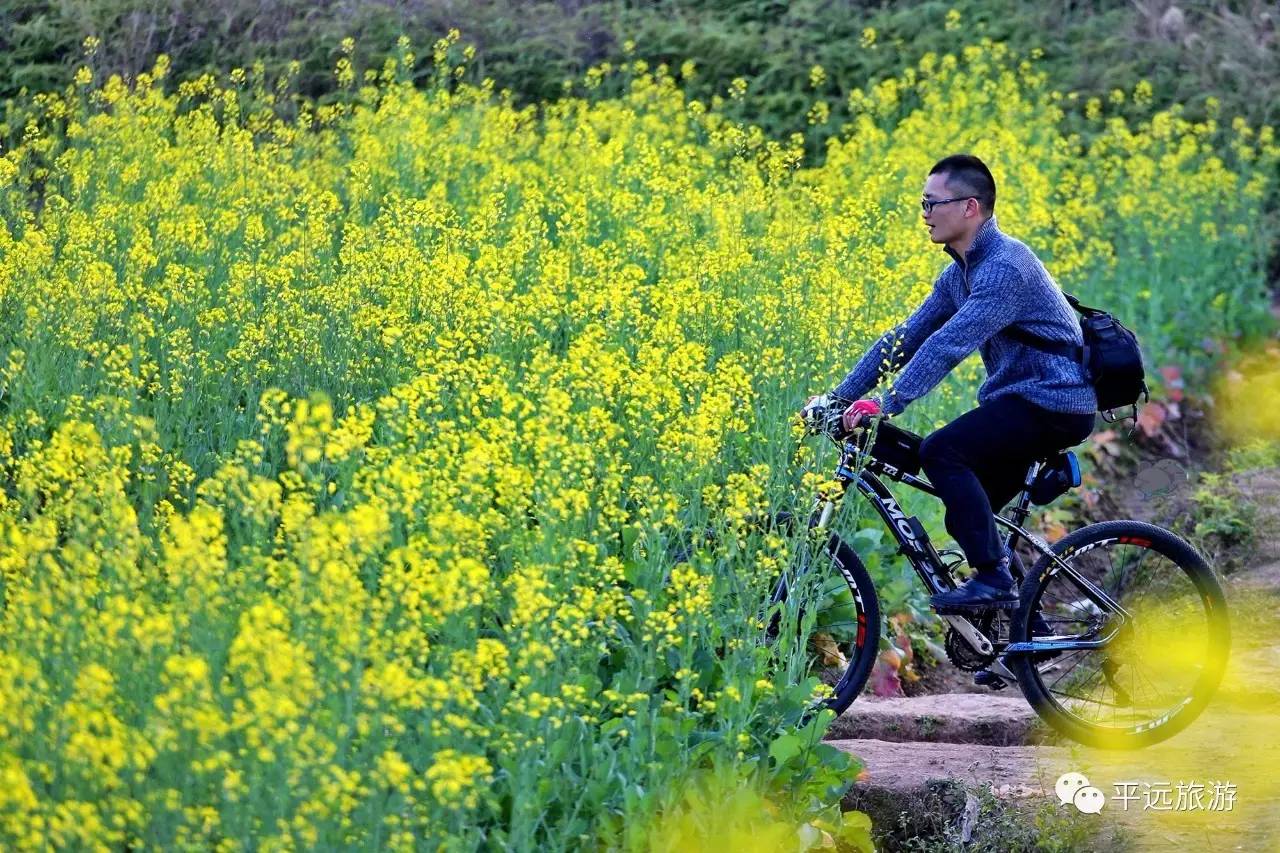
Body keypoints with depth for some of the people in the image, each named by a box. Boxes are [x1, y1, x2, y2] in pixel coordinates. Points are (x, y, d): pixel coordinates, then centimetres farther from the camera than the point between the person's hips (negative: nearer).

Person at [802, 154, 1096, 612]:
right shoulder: (959, 272, 12)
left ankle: (993, 579, -20)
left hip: (1054, 402, -10)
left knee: (942, 451, -21)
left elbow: (951, 344, -30)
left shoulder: (1006, 265, -20)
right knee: (967, 515, 9)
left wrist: (886, 404, -35)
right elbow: (905, 337, 10)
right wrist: (840, 397, 2)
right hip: (1025, 400, 10)